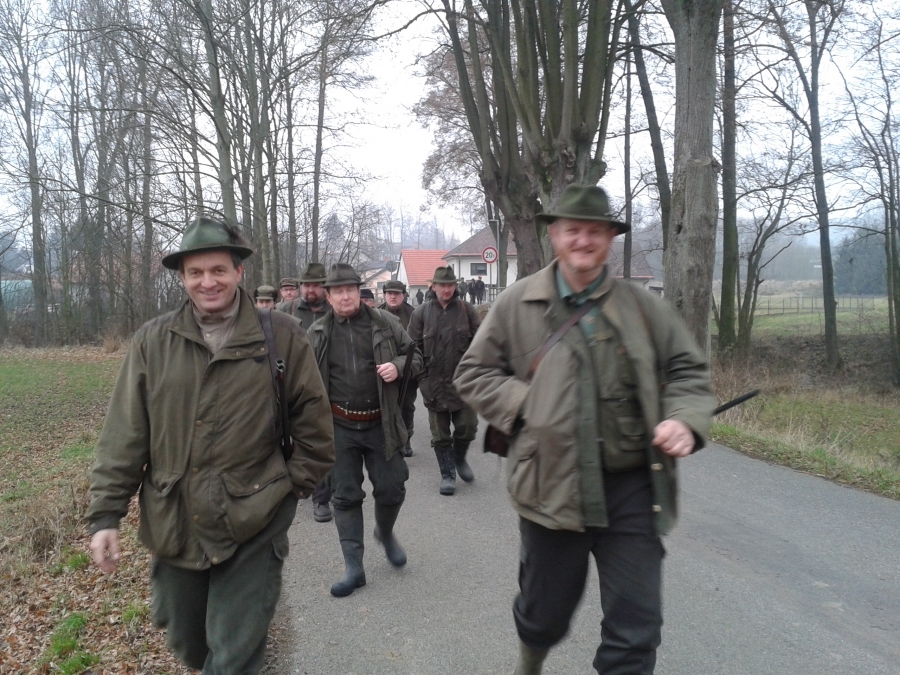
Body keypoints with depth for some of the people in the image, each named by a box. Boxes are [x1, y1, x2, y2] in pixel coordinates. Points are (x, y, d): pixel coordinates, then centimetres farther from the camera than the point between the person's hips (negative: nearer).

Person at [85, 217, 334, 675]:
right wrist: (105, 514, -1)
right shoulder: (153, 341, 0)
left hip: (252, 527, -3)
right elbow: (124, 435, 1)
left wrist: (291, 486, -2)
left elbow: (314, 423, 0)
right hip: (173, 526, 4)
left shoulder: (281, 337, -6)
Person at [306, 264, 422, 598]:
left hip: (380, 423, 0)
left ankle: (385, 533, 39)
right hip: (340, 426, 1)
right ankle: (353, 567, 17)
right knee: (345, 496, 6)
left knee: (391, 489, 6)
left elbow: (415, 357, 6)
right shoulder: (317, 333, 2)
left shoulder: (385, 323, -1)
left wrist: (398, 367, -15)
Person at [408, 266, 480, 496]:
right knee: (440, 435, 7)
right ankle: (447, 475, 21)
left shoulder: (466, 310, 2)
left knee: (468, 426, 4)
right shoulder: (421, 313, 1)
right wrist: (421, 377, -2)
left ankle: (459, 458, 33)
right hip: (434, 384, 0)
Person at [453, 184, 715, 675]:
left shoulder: (643, 307, 4)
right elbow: (473, 374, 5)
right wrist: (527, 403, -10)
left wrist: (685, 418, -10)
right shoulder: (517, 305, 0)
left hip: (634, 486, 1)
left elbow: (687, 371, 10)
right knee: (546, 614, 18)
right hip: (553, 483, -1)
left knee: (636, 627, 6)